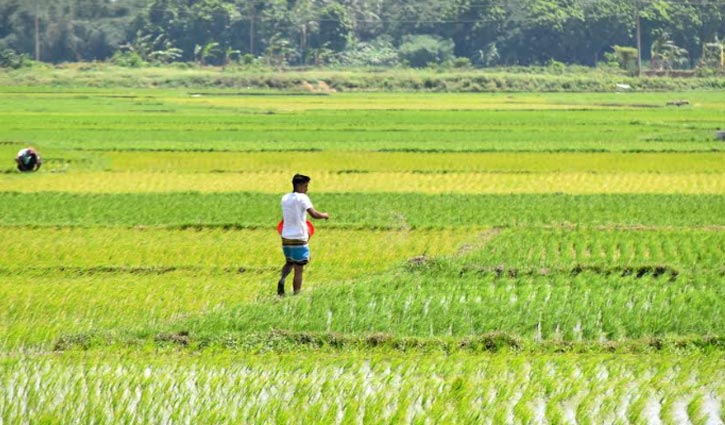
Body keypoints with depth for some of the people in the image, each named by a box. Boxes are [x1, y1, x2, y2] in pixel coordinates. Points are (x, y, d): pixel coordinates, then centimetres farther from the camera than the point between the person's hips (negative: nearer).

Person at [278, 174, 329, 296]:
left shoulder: (285, 198, 9)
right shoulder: (302, 198, -11)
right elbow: (314, 214, -21)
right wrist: (324, 215, -1)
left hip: (286, 237, 6)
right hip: (299, 239, -6)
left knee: (289, 263, 23)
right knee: (298, 269, 1)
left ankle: (282, 279, -4)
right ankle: (296, 295, 0)